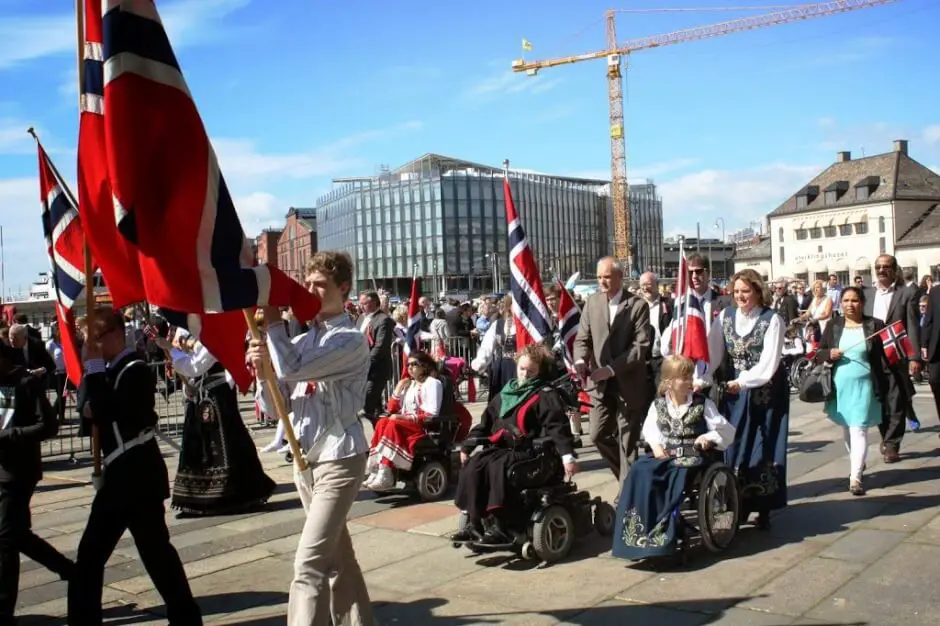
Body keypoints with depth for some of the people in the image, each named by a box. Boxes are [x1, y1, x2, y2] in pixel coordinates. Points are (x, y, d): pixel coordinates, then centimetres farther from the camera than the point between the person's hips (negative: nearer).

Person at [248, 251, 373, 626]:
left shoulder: (351, 341, -12)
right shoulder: (302, 340, 9)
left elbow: (292, 369, -26)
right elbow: (275, 407, 9)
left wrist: (272, 321, -14)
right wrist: (262, 368, -9)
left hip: (339, 459, -8)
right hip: (306, 460, 8)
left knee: (310, 564, -14)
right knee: (337, 556, 19)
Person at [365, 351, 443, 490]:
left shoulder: (433, 383, -2)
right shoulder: (408, 384, 21)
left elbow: (432, 415, -13)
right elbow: (392, 410, 15)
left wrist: (405, 417, -17)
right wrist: (398, 389, 3)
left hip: (426, 427, -6)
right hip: (407, 425, 6)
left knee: (393, 425, -31)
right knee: (382, 423, -22)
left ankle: (385, 475, -36)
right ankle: (377, 471, -32)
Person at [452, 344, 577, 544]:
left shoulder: (545, 395, -2)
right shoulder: (505, 394, 20)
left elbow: (557, 425, -16)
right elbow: (486, 422, 25)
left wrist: (567, 454, -29)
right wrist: (467, 446, 23)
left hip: (527, 451, -7)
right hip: (501, 448, 7)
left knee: (498, 466, -33)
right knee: (473, 465, -17)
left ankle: (498, 525, -32)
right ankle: (474, 522, -16)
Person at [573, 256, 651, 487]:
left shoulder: (638, 305, -9)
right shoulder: (592, 302, 4)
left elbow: (641, 346, -15)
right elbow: (582, 338, 6)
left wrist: (612, 369, -24)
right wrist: (580, 361, -15)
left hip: (628, 384, -4)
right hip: (600, 383, 4)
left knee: (628, 440, 5)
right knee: (599, 435, 8)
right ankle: (628, 476, 31)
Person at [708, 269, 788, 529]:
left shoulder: (772, 320, -8)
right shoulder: (726, 316, 3)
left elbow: (768, 363, -16)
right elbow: (712, 352, -5)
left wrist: (742, 381, -23)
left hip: (765, 394, -3)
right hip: (733, 393, 4)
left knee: (763, 449, 2)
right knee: (733, 448, 4)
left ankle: (764, 508, 12)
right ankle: (739, 505, 16)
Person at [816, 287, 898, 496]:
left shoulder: (874, 325, -4)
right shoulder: (833, 326, 3)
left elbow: (885, 358, -4)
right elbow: (818, 353, 8)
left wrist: (891, 388, -8)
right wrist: (829, 353, -14)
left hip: (863, 385, -3)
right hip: (840, 385, 4)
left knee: (859, 430, -9)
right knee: (846, 428, 17)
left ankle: (855, 478, -8)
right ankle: (857, 462, 40)